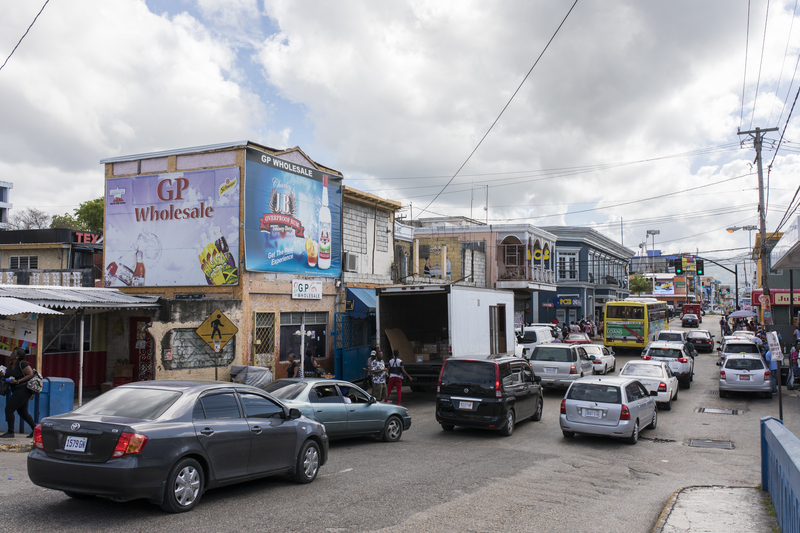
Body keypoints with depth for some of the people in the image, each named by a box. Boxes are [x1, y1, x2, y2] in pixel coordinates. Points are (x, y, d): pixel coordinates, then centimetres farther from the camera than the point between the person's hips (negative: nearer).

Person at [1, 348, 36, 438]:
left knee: (9, 409, -12)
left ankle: (10, 432, -6)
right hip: (17, 391, 10)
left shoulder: (22, 364, -14)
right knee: (22, 412, 14)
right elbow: (10, 376, 24)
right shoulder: (11, 364, 13)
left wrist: (18, 381, -22)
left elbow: (30, 374, -19)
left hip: (23, 390, -10)